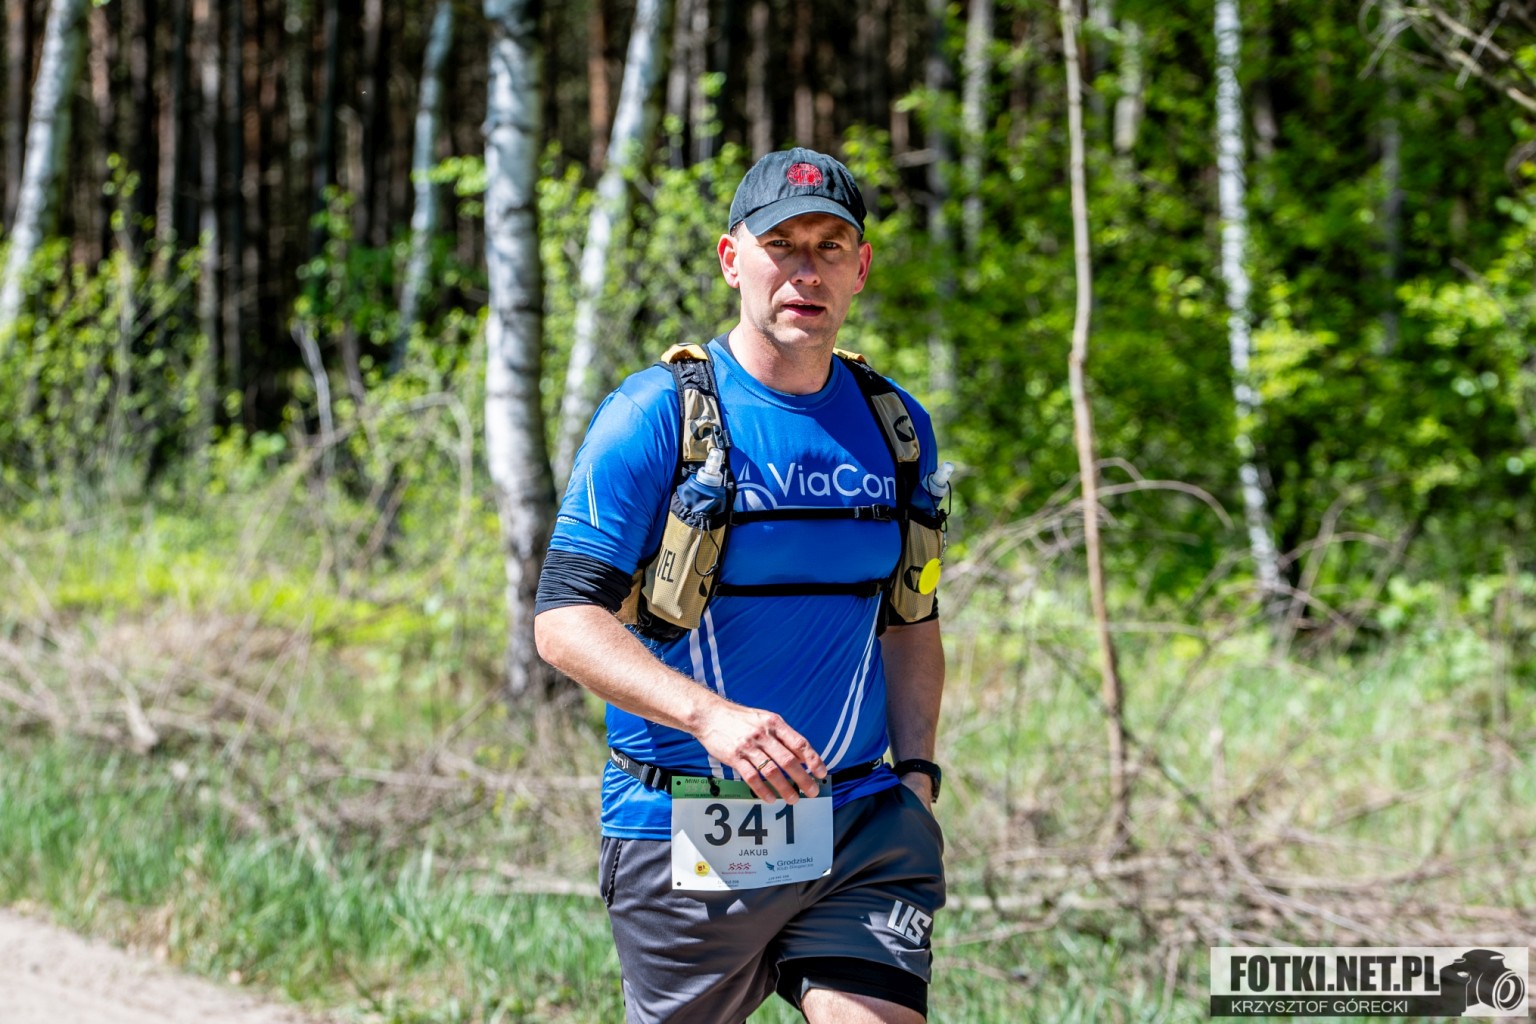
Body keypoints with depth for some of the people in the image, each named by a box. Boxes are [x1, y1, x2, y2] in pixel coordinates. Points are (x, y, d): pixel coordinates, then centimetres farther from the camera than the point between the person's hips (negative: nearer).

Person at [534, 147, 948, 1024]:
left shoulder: (897, 426, 10)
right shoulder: (656, 415, -6)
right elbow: (565, 621, -12)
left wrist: (917, 772, 5)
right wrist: (711, 715, -26)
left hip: (860, 829, 3)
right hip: (687, 836, -3)